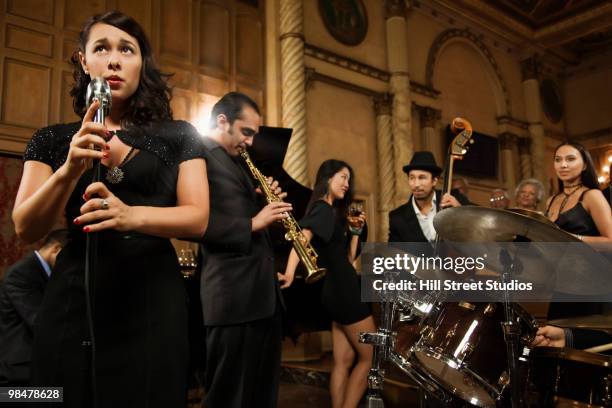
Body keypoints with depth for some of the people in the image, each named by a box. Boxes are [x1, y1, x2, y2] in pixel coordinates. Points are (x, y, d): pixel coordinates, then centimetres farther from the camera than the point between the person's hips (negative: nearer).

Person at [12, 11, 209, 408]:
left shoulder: (177, 135, 3)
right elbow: (26, 229, -1)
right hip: (72, 303, 2)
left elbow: (198, 219, -7)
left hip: (152, 303, -1)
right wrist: (70, 170, -18)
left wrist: (132, 215, -26)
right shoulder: (53, 139, 8)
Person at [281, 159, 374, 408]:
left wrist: (355, 231, 5)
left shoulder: (333, 212, 16)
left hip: (338, 291, 9)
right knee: (369, 356, 1)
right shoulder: (323, 209, -12)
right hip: (342, 291, -9)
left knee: (344, 360, 9)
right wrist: (290, 272, -48)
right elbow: (303, 237, -33)